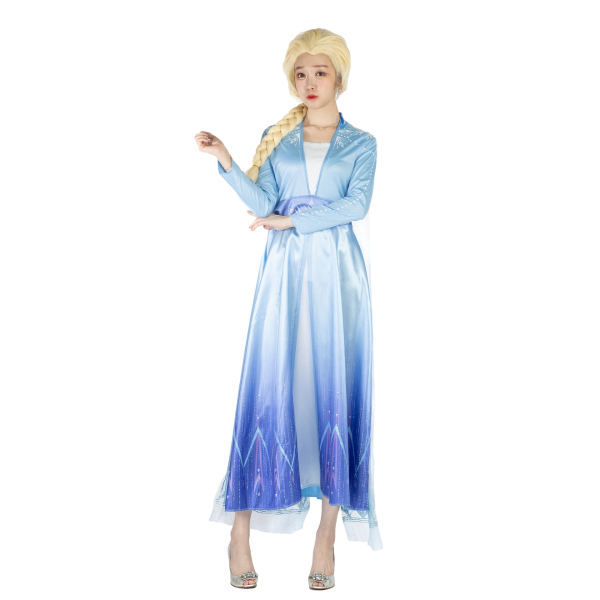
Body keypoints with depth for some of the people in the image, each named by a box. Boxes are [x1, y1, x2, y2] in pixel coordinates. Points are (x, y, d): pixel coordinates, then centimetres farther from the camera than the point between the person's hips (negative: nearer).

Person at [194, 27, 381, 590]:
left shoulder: (361, 143, 10)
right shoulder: (274, 136, 14)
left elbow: (356, 205, -7)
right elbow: (262, 203, 0)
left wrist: (290, 220, -10)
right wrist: (225, 161, -11)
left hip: (338, 275, 0)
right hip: (284, 274, 1)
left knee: (337, 392, -1)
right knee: (268, 390, -4)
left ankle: (328, 533, 8)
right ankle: (240, 529, 6)